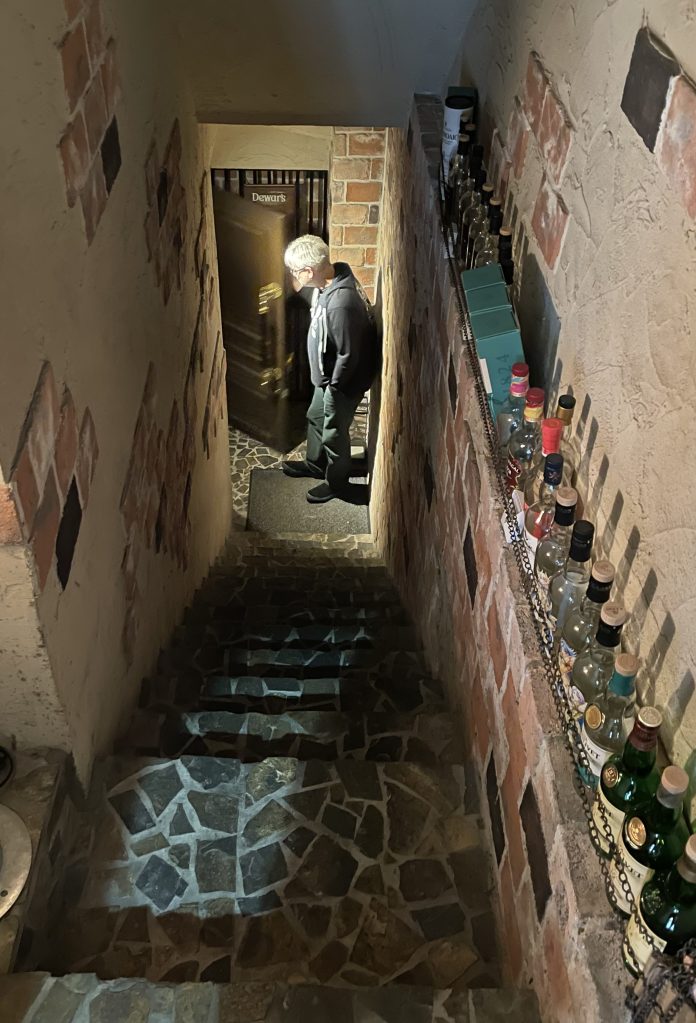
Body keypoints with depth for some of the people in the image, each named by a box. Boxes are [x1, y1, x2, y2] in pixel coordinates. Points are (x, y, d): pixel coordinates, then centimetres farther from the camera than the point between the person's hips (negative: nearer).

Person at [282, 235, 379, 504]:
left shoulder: (341, 303, -37)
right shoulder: (328, 281, -5)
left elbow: (348, 354, -28)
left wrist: (334, 388, -15)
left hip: (343, 382, -9)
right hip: (327, 375, 9)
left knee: (334, 433, 12)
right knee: (315, 418, 28)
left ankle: (336, 483, 36)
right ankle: (315, 464, 52)